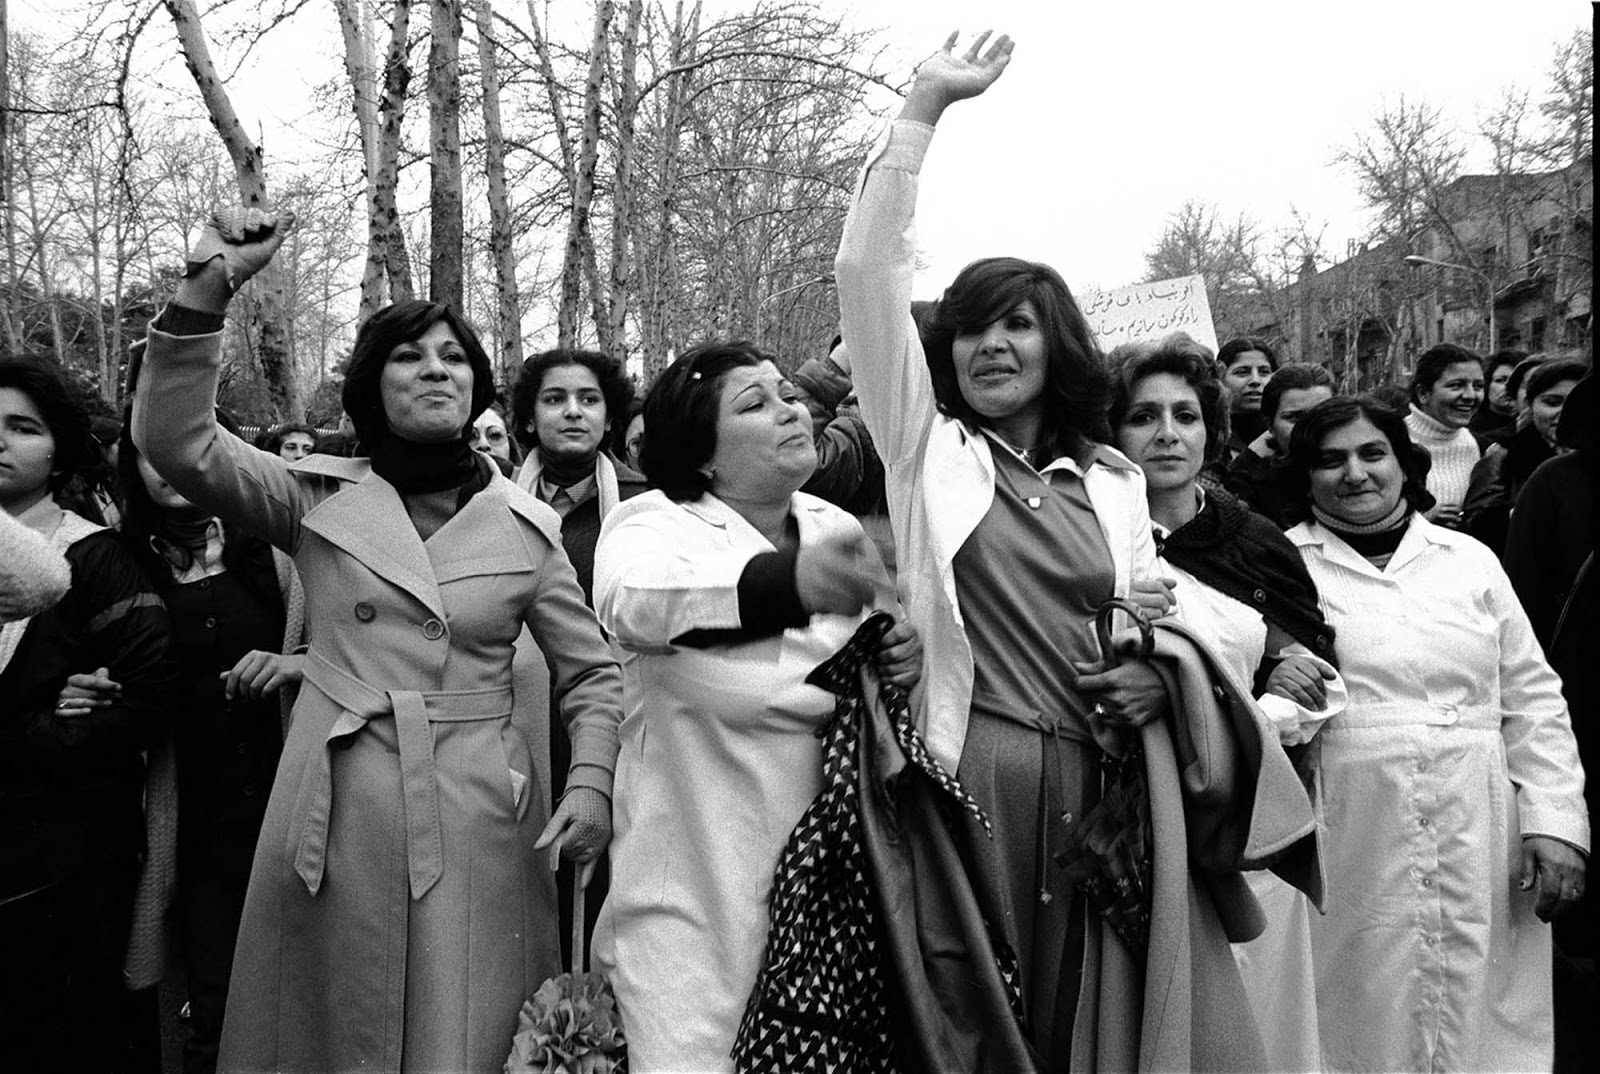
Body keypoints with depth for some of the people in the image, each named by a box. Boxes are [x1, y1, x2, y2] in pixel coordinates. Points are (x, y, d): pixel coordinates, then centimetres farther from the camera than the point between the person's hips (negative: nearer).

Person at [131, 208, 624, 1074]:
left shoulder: (524, 525, 3)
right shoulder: (317, 498, 4)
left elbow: (590, 672, 8)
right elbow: (174, 440, -8)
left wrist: (591, 782, -8)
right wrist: (209, 283, -16)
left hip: (479, 821, 0)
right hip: (337, 816, 1)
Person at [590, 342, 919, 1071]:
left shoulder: (838, 530, 5)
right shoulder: (654, 523, -9)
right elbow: (635, 599, -33)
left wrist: (909, 661, -11)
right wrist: (790, 581, -52)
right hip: (695, 895, -4)